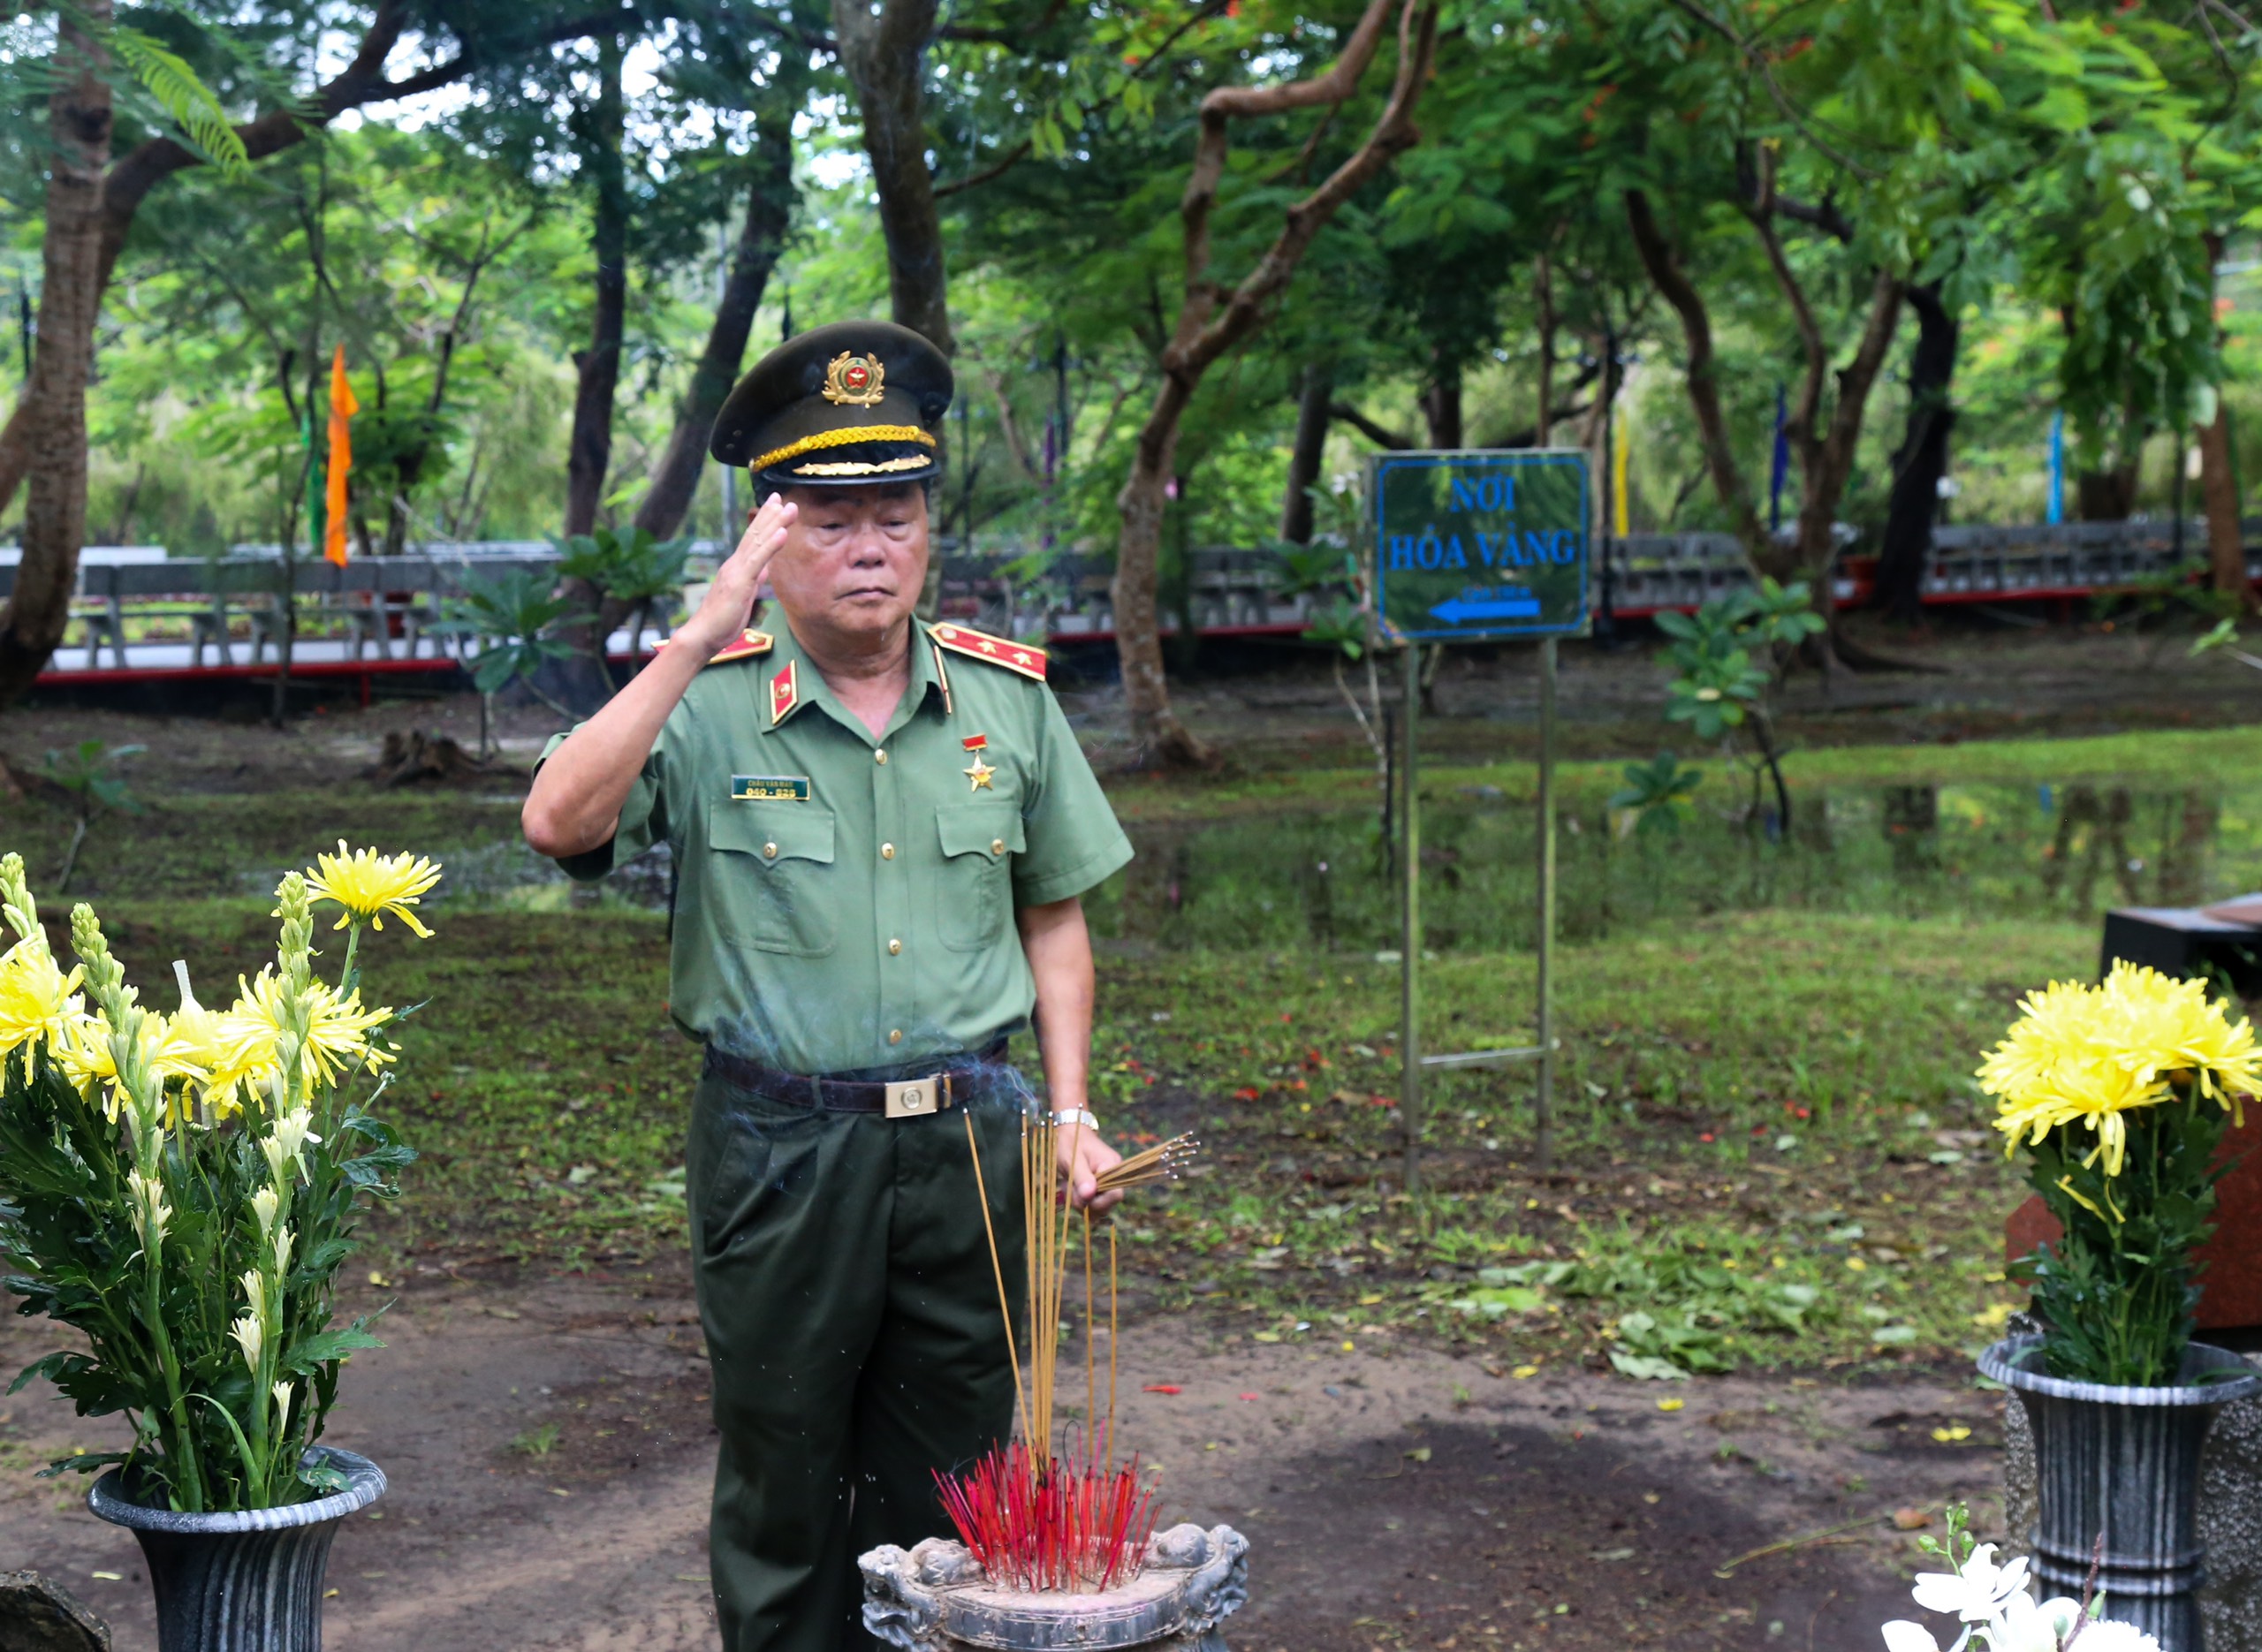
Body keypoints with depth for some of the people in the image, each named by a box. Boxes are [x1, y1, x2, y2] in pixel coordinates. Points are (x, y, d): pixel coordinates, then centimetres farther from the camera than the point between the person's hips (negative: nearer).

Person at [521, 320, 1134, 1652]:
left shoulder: (1007, 699, 5)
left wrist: (1070, 1109, 6)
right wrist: (704, 637, -24)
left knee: (948, 1495, 12)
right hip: (781, 1149, -2)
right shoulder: (707, 707, -5)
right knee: (783, 1491, 10)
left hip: (971, 1142, 3)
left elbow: (1053, 916, 14)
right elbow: (561, 823, -23)